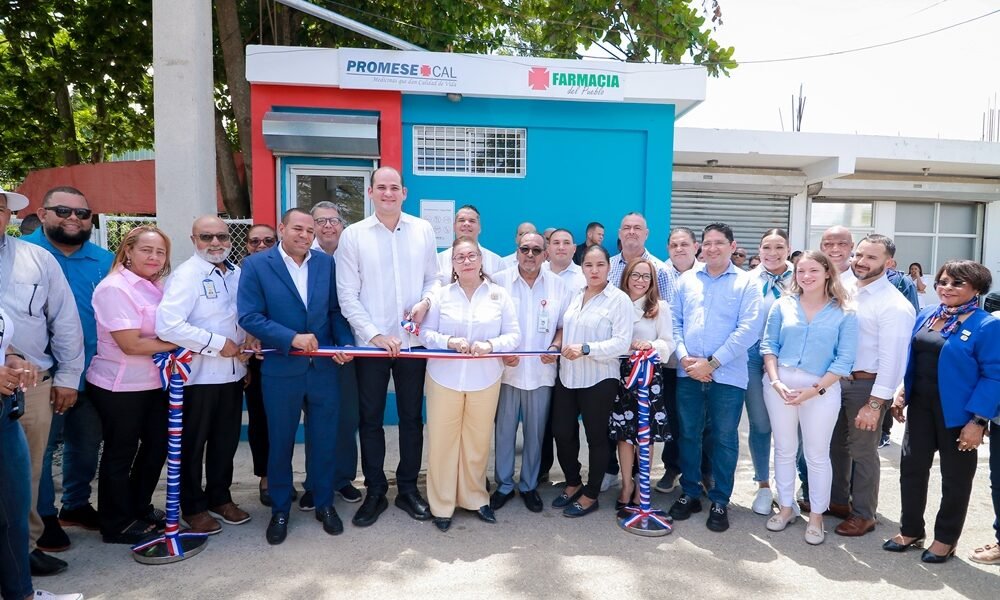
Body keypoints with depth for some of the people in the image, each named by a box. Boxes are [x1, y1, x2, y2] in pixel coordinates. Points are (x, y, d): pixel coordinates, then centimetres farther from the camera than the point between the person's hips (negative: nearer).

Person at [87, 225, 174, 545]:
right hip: (120, 387, -8)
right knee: (120, 454, 8)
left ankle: (140, 509, 37)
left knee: (158, 445, 17)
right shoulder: (114, 288, -17)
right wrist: (177, 343, -14)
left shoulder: (155, 286, 6)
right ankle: (117, 525, 26)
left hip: (153, 382, 8)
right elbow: (131, 344, -22)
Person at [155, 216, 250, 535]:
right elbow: (167, 324, -27)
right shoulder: (186, 275, -15)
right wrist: (218, 343, -21)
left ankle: (220, 497, 36)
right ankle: (193, 508, 26)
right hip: (198, 375, -6)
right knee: (192, 444, 9)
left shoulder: (237, 273, 6)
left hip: (232, 372, 6)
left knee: (226, 439, 18)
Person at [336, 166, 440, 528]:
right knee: (370, 419, 9)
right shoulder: (353, 235, -2)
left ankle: (407, 488, 28)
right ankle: (375, 492, 25)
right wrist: (375, 335, -15)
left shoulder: (423, 230, 3)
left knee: (412, 417, 12)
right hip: (370, 342, -1)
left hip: (412, 340, 2)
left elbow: (433, 278, 9)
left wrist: (425, 302, -13)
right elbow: (348, 296, -6)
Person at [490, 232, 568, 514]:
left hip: (541, 371, 1)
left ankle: (529, 485, 28)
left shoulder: (558, 285, 3)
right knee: (504, 430, 8)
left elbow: (564, 324, 10)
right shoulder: (500, 281, -2)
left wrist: (555, 347, -8)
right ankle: (504, 484, 24)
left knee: (535, 432, 11)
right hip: (507, 369, -1)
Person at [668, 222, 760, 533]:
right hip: (688, 373, 3)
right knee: (688, 434, 11)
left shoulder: (747, 283, -1)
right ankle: (690, 493, 27)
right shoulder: (686, 279, 9)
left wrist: (712, 363, -14)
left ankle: (720, 501, 22)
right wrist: (683, 356, -8)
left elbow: (747, 330, -10)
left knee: (724, 438, 7)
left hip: (727, 375, -3)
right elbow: (675, 321, 8)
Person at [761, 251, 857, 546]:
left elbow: (844, 360, -5)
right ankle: (786, 506, 27)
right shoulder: (782, 305, 3)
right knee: (784, 449, 12)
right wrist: (776, 381, -11)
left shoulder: (844, 313, -2)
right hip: (780, 384, 2)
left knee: (817, 454, 7)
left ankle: (816, 516, 22)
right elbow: (769, 345, 2)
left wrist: (814, 390, -13)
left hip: (822, 389, -2)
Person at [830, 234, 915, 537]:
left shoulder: (895, 306, -15)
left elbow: (892, 359, -17)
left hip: (866, 385, -6)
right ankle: (838, 500, 36)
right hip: (835, 379, 6)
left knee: (862, 452, 6)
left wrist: (875, 404, -19)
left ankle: (863, 515, 23)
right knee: (835, 444, 18)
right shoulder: (843, 286, 2)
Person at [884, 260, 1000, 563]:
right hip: (920, 407, 6)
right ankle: (910, 530, 28)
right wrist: (901, 394, 7)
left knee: (955, 477, 11)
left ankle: (946, 539, 28)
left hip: (958, 414, -5)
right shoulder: (926, 315, 4)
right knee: (912, 468, 12)